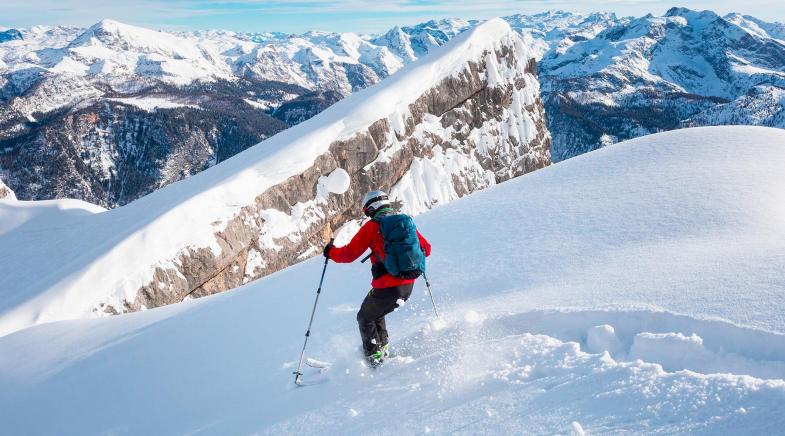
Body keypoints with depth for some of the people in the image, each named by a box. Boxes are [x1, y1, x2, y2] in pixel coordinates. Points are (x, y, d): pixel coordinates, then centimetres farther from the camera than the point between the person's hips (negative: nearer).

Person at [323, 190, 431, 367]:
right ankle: (383, 348, 30)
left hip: (387, 287, -6)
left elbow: (349, 254, -5)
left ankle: (374, 356, 14)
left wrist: (331, 252, 14)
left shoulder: (372, 226, -6)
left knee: (365, 318, 18)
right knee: (376, 313, 30)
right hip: (408, 286, 6)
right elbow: (425, 249, 17)